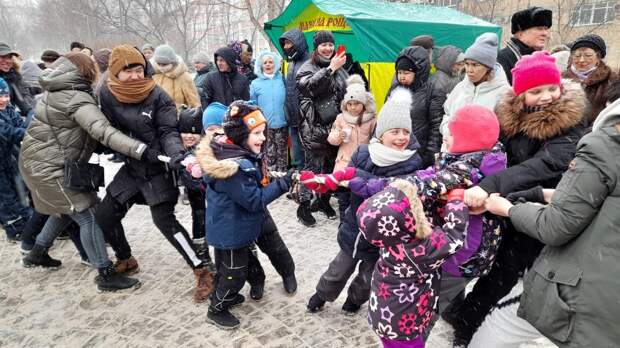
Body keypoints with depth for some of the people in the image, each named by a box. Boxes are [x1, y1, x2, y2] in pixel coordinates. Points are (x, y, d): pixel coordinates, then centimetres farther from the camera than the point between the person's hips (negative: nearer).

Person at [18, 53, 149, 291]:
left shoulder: (57, 93, 10)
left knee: (66, 210, 24)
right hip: (49, 167, -10)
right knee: (87, 216, -7)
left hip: (38, 161, 10)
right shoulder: (77, 99, -20)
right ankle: (106, 275, -2)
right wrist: (142, 150, -44)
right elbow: (104, 132, -35)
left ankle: (37, 254, 40)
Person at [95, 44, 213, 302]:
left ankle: (202, 272, -3)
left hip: (157, 168, -6)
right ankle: (125, 261, 37)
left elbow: (168, 132, -14)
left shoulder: (157, 95, -13)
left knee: (164, 219, -15)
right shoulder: (107, 94, -1)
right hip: (131, 167, 6)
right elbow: (108, 129, 10)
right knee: (104, 215, 11)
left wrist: (176, 153, -31)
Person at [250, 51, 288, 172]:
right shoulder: (255, 83, 4)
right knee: (269, 155, 0)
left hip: (281, 124, 1)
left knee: (282, 154, 7)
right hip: (264, 126, -1)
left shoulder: (282, 79, 6)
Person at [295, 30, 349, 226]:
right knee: (313, 165, -5)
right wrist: (330, 69, -25)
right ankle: (304, 206, 6)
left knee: (331, 164, 12)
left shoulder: (339, 68, 13)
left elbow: (346, 90, 23)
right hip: (314, 126, -5)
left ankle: (324, 199, 29)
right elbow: (311, 86, -22)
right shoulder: (307, 68, 0)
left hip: (335, 125, 5)